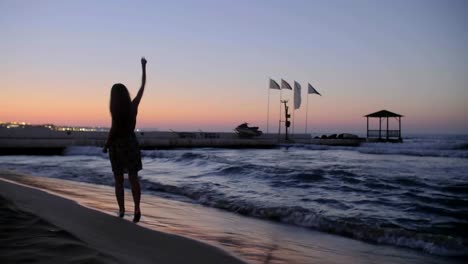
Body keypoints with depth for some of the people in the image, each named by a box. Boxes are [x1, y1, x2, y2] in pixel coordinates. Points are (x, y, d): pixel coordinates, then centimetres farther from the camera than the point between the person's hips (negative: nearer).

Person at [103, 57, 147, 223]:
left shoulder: (116, 111, -15)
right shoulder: (133, 105, -3)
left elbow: (113, 130, -18)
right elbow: (142, 87, 7)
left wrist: (105, 146, -4)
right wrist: (143, 67, 15)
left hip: (117, 146, -3)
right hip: (131, 144, 3)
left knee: (118, 180, 9)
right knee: (133, 178, 2)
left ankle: (122, 209, 9)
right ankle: (137, 208, -13)